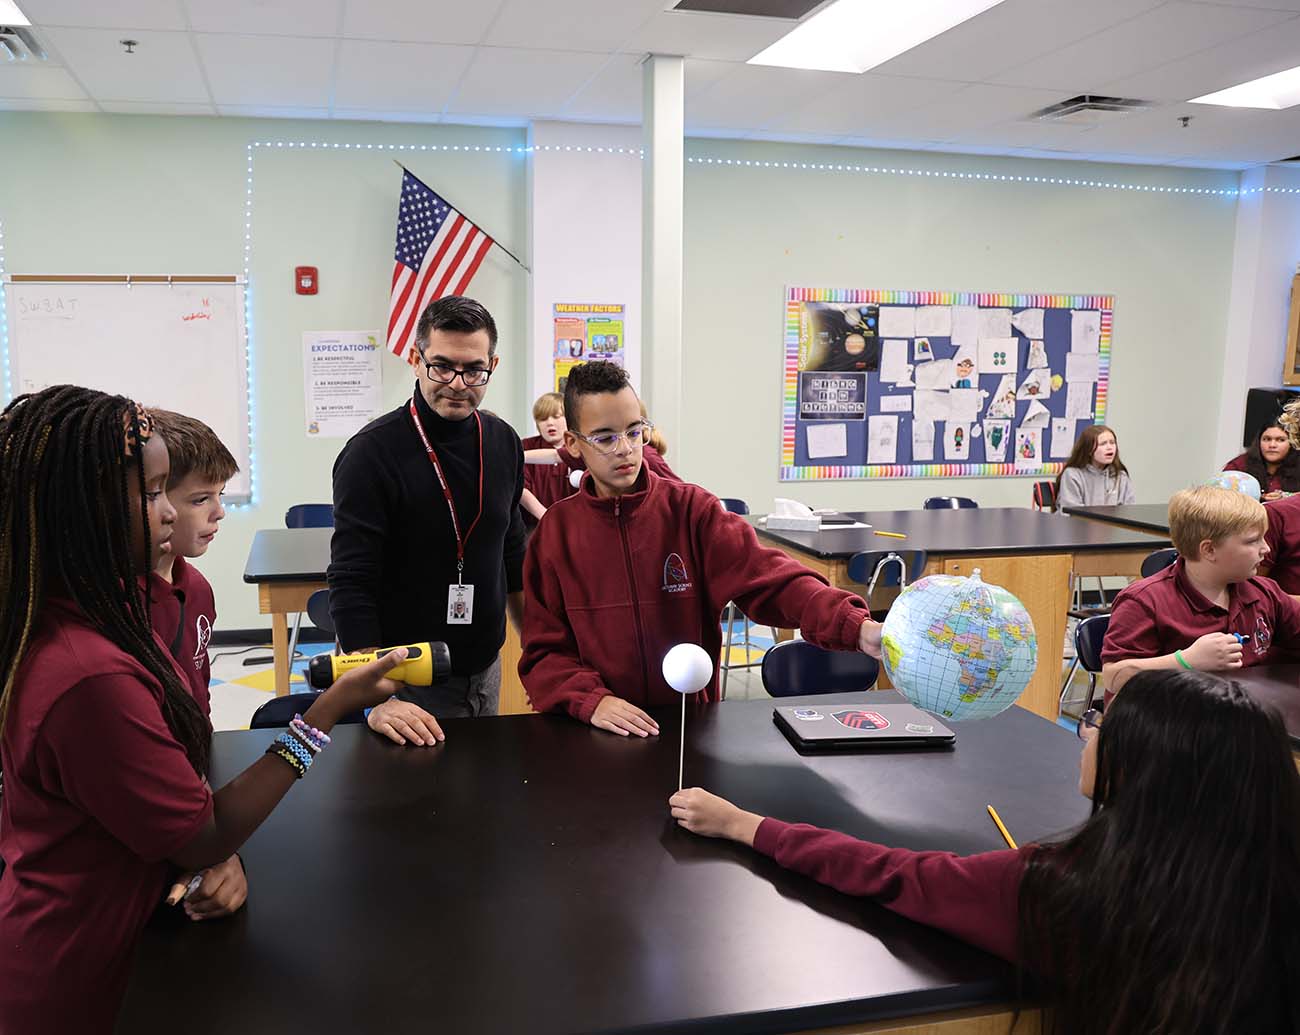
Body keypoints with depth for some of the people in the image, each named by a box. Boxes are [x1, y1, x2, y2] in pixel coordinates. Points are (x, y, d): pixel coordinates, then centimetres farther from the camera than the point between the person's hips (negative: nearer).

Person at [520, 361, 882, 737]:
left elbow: (767, 577, -15)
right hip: (597, 733, 0)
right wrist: (592, 700, -17)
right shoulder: (556, 530, 1)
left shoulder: (691, 509, -1)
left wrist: (856, 627, -31)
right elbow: (544, 652, 2)